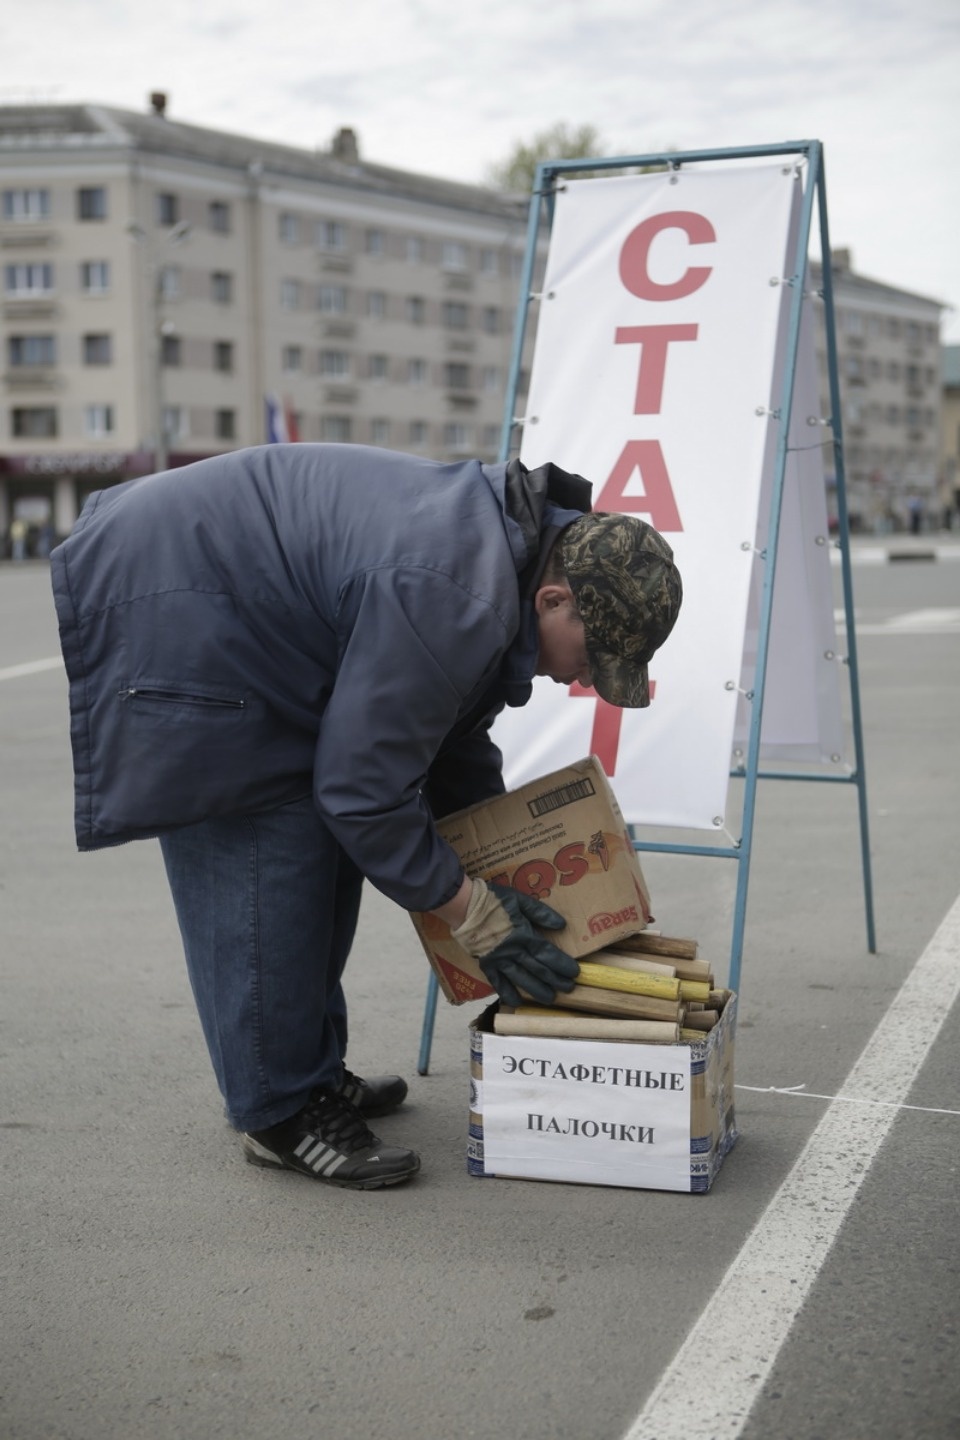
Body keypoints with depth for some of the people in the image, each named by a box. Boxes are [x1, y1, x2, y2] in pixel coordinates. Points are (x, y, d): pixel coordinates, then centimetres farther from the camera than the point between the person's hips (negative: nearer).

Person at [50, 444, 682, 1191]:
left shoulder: (502, 548, 2)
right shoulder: (448, 599, -30)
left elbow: (455, 745, 16)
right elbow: (364, 787, -24)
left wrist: (506, 876, 13)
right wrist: (479, 917, -15)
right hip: (165, 609, -11)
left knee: (323, 846, 13)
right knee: (267, 854, -11)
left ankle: (311, 1071, 25)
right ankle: (280, 1111, 1)